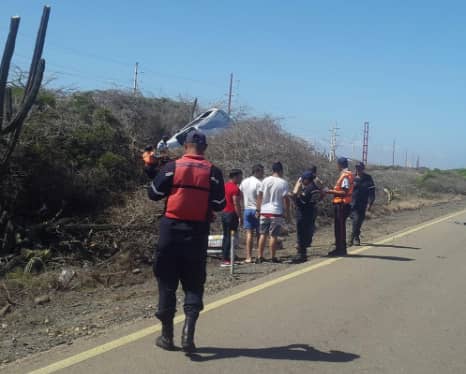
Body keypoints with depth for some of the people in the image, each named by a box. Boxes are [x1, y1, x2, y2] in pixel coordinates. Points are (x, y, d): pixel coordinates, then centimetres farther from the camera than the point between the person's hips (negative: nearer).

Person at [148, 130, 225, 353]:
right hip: (197, 233, 0)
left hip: (171, 229, 0)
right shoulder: (213, 172, -2)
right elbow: (219, 205, -2)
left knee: (167, 282, 11)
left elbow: (153, 194, 2)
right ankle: (188, 331, -7)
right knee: (193, 284, 10)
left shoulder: (172, 167, -3)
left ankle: (167, 336, 17)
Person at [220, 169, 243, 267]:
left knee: (226, 236, 14)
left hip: (224, 213, 9)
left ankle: (225, 258, 19)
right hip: (232, 214, -9)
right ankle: (226, 260, -6)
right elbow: (236, 204, -19)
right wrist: (240, 217, -16)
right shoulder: (235, 188, -15)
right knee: (230, 237, -6)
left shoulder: (225, 186, 12)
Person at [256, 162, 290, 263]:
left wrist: (258, 210, 11)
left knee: (263, 234, 9)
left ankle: (260, 257, 9)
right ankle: (273, 257, 5)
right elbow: (286, 199, -7)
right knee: (274, 235, 1)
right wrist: (287, 214, -1)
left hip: (264, 212, 3)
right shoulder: (283, 183, -6)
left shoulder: (265, 181, 4)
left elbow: (259, 196, 5)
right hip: (277, 213, -3)